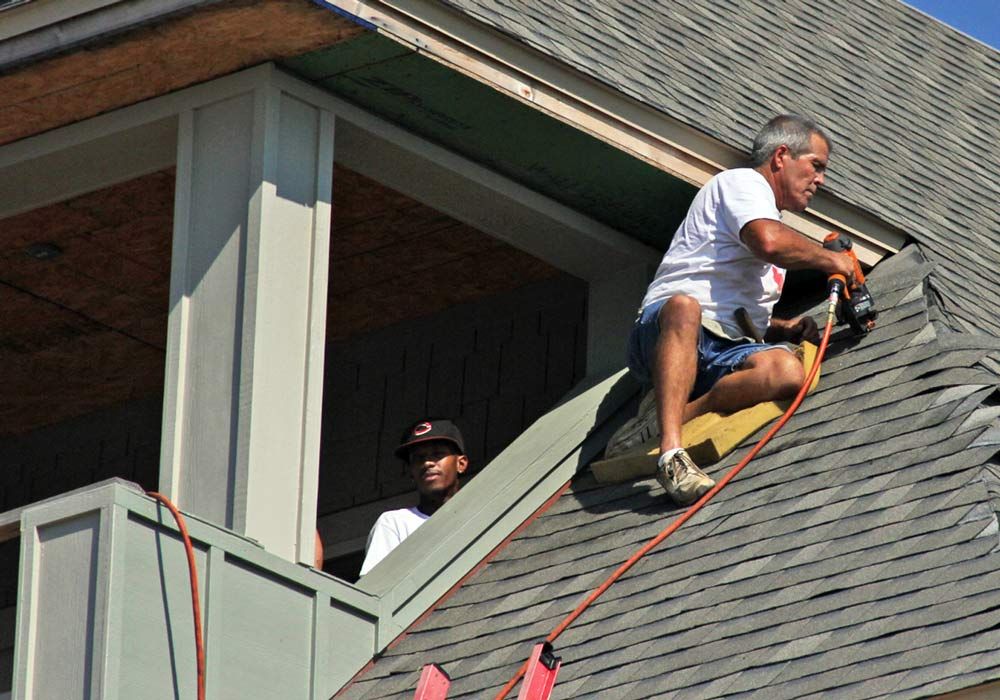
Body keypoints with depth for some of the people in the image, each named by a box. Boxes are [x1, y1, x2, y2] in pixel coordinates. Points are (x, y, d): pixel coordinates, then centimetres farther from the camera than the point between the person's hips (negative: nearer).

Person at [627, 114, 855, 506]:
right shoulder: (742, 182, 6)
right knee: (685, 307, -44)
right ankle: (670, 451, -54)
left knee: (786, 370, -27)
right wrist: (828, 259, -1)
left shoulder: (773, 221, 35)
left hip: (725, 351, 7)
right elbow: (768, 242, -17)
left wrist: (783, 328, 19)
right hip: (663, 329, -7)